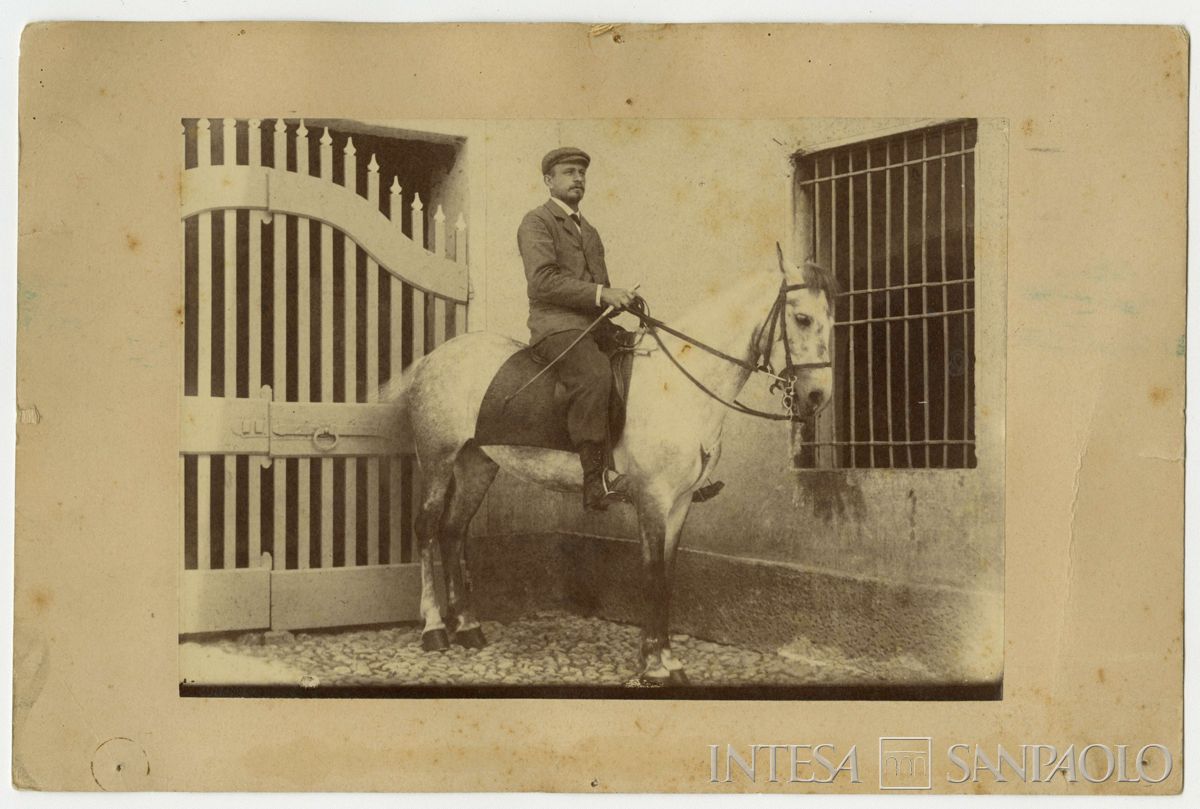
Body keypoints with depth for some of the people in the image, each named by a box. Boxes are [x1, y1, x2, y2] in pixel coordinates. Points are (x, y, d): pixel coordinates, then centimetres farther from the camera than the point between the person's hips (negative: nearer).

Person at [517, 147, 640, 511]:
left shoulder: (589, 231, 29)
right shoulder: (537, 222, 2)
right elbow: (544, 280, -14)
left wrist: (621, 299, 12)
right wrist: (601, 293, -20)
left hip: (595, 325, 8)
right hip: (556, 324, -8)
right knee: (594, 375, -35)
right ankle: (596, 481, -36)